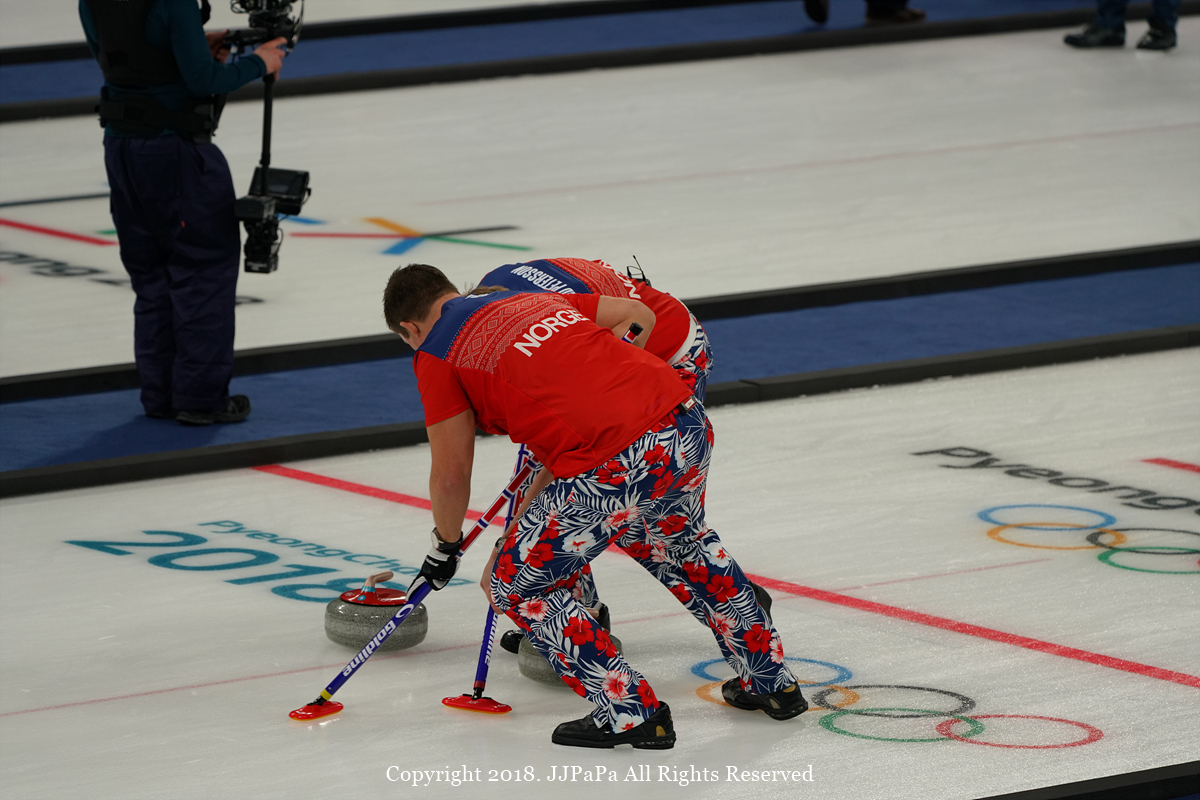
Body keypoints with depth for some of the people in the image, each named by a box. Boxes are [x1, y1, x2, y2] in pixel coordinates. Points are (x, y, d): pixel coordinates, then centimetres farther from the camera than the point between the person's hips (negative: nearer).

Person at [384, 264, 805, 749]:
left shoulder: (437, 350, 8)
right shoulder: (538, 301, 26)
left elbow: (452, 474, 8)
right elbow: (638, 316, 29)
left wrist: (446, 545, 26)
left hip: (615, 468, -7)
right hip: (690, 429, 7)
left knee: (515, 585, 12)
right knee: (680, 542, 38)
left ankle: (630, 712, 8)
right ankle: (770, 681, 43)